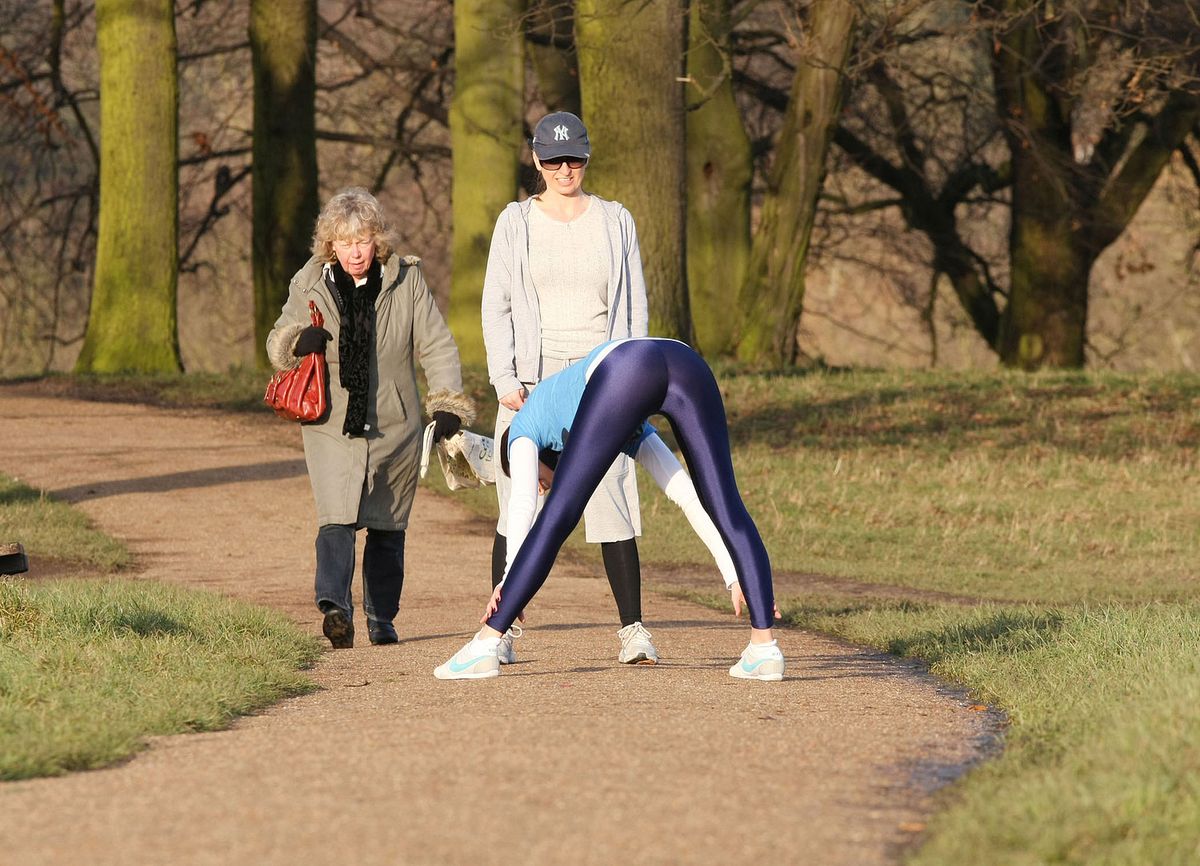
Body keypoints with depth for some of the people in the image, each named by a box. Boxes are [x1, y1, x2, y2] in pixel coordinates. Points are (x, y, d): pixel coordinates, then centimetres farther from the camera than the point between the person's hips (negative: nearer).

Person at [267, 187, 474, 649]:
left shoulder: (406, 280, -1)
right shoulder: (311, 284, 1)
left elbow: (437, 346, 1)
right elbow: (276, 344, 9)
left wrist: (447, 404, -9)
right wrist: (298, 342, -15)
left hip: (394, 426, 1)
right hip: (332, 426, -1)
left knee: (387, 527, 10)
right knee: (337, 518, -19)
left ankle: (381, 618, 22)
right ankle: (334, 606, -33)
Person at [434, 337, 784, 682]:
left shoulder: (526, 425, 33)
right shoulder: (629, 433, 45)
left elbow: (521, 500, 12)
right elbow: (687, 496, 40)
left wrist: (508, 578, -2)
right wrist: (736, 577, 38)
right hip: (688, 364, 4)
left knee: (559, 515, 3)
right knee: (726, 508, 12)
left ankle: (486, 645, 6)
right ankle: (764, 646, 6)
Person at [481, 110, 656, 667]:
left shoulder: (614, 221, 10)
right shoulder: (515, 223, 7)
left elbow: (635, 307, 10)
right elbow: (496, 305, 4)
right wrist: (504, 380, -8)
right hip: (531, 377, 0)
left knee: (612, 501, -9)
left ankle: (633, 631, -7)